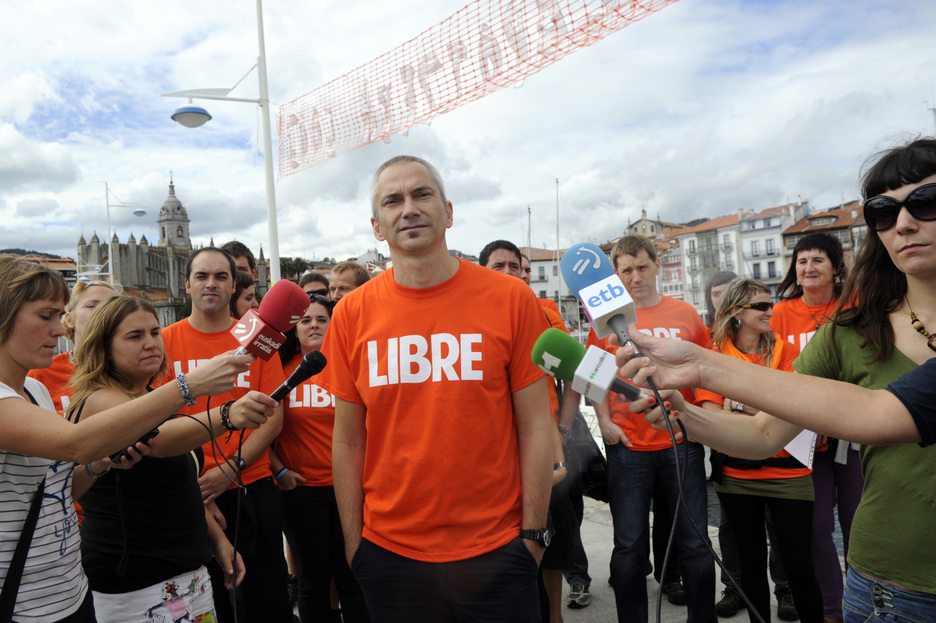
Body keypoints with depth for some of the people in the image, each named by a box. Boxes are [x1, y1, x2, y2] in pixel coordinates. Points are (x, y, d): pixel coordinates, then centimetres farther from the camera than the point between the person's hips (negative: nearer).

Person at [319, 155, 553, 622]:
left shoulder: (511, 299, -7)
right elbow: (348, 440, 3)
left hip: (495, 550, -1)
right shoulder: (351, 314, -2)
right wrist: (352, 541, 4)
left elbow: (535, 425, -4)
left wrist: (534, 532, -4)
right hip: (389, 552, 2)